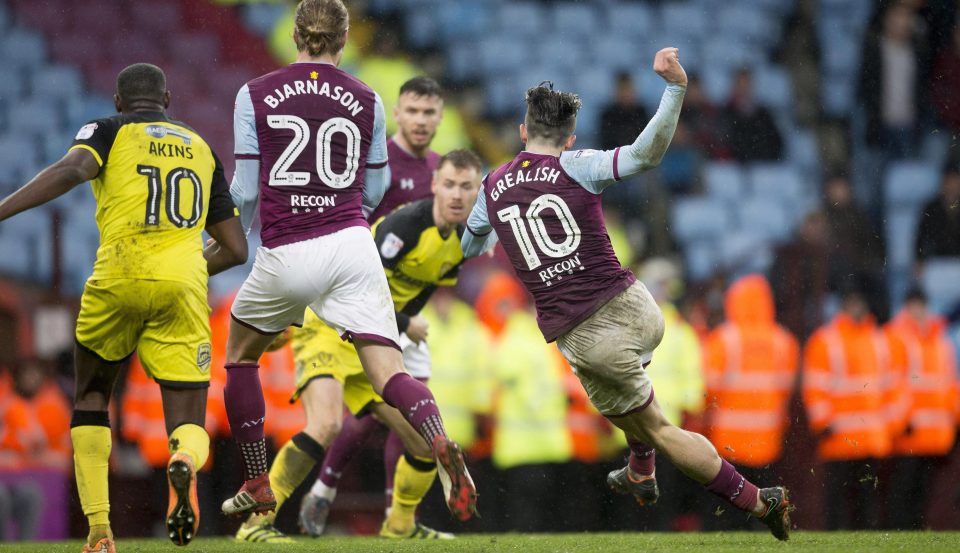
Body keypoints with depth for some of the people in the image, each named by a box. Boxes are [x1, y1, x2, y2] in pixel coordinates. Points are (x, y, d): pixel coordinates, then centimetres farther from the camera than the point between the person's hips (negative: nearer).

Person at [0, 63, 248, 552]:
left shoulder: (108, 131, 12)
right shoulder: (202, 149, 24)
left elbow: (71, 170, -12)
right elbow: (235, 249, 23)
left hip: (119, 278, -2)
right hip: (183, 287, 2)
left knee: (91, 397, 22)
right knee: (190, 428, 5)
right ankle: (185, 460, -34)